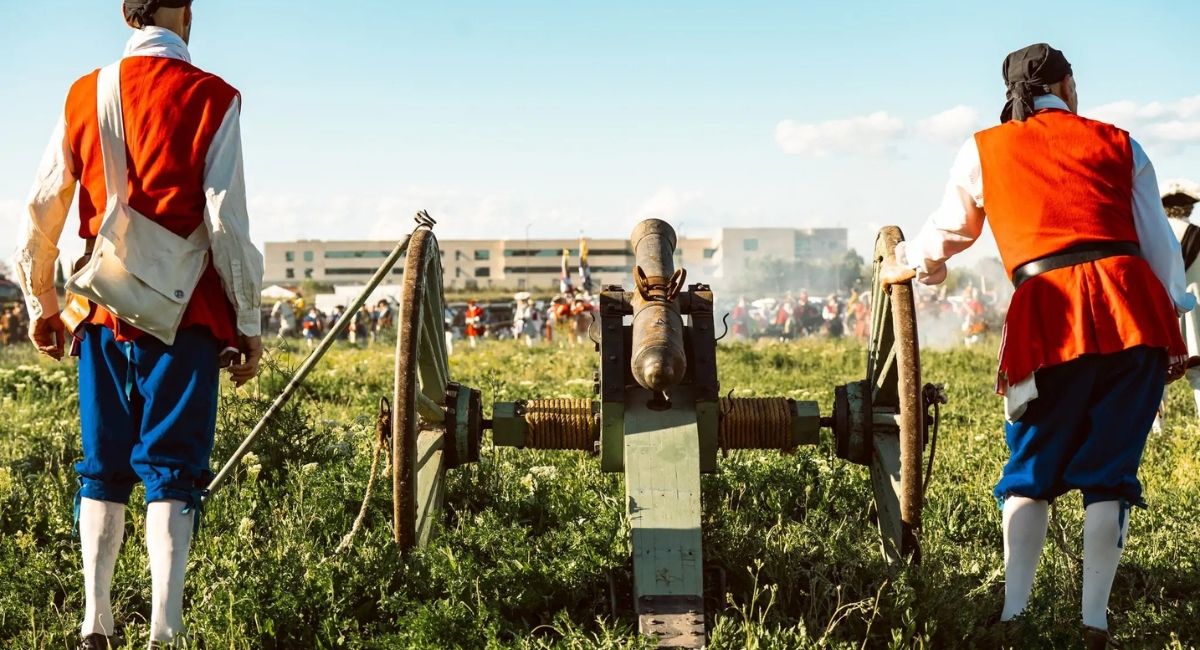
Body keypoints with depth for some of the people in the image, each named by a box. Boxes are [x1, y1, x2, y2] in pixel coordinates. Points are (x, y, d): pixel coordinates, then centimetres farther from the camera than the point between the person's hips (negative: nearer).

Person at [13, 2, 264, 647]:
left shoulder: (83, 96, 7)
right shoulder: (210, 98, -5)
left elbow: (39, 214, 9)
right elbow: (228, 224, -9)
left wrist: (41, 305, 20)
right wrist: (248, 324, -2)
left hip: (102, 314, 4)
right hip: (184, 316, -3)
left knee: (103, 469, 12)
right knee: (171, 471, 0)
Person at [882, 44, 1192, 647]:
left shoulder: (984, 150, 15)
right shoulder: (1119, 145, 17)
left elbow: (947, 231, 27)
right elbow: (1158, 242, 14)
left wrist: (908, 262, 47)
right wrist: (1176, 323, 19)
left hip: (1051, 317, -1)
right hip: (1134, 307, 1)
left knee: (1031, 469, 13)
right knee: (1110, 470, 9)